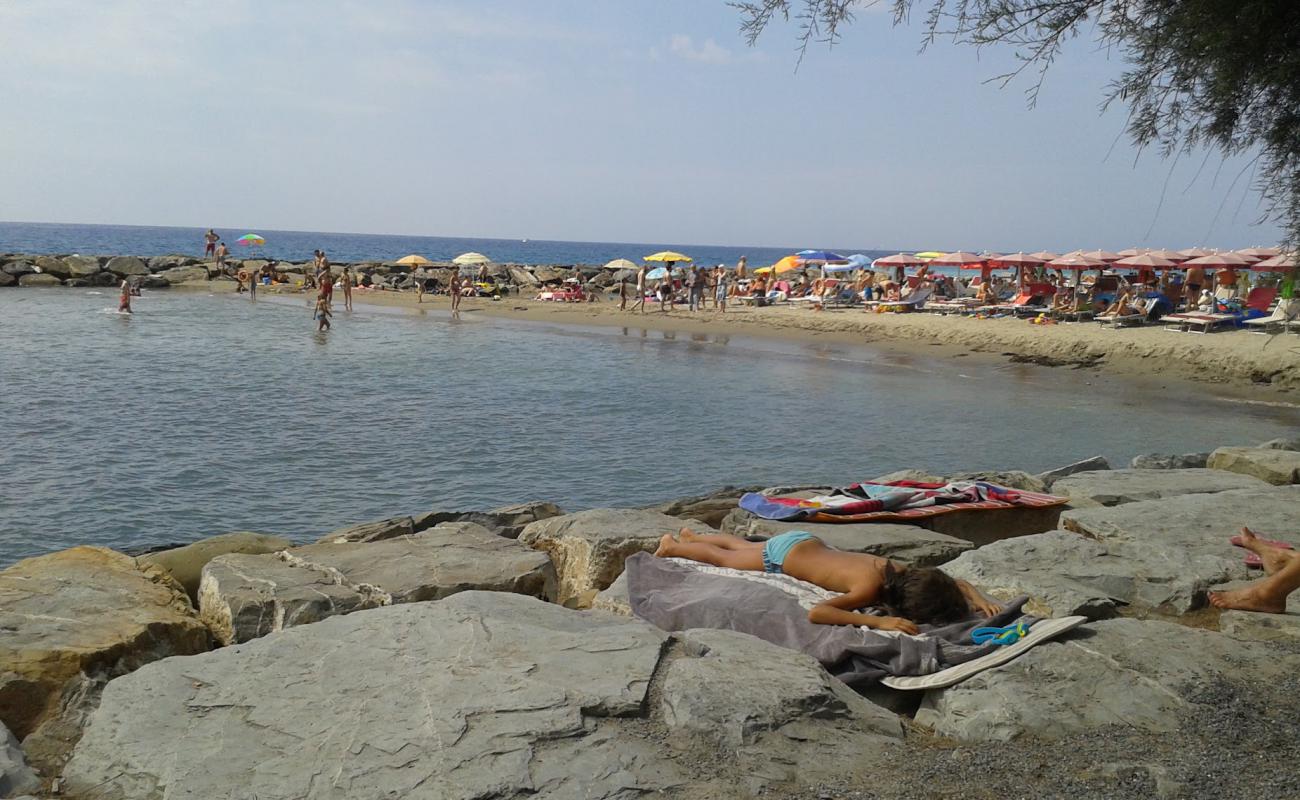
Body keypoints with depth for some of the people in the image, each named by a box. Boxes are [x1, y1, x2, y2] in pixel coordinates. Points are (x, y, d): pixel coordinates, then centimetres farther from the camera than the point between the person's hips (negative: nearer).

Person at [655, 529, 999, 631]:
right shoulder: (871, 588, -43)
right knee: (722, 558, 22)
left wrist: (977, 599, -26)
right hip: (783, 556, -7)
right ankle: (672, 547, 47)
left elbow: (956, 583, -6)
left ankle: (692, 536, 61)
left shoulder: (906, 575, -24)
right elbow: (815, 613, -53)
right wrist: (877, 621, -58)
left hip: (806, 541, 7)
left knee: (744, 547, 36)